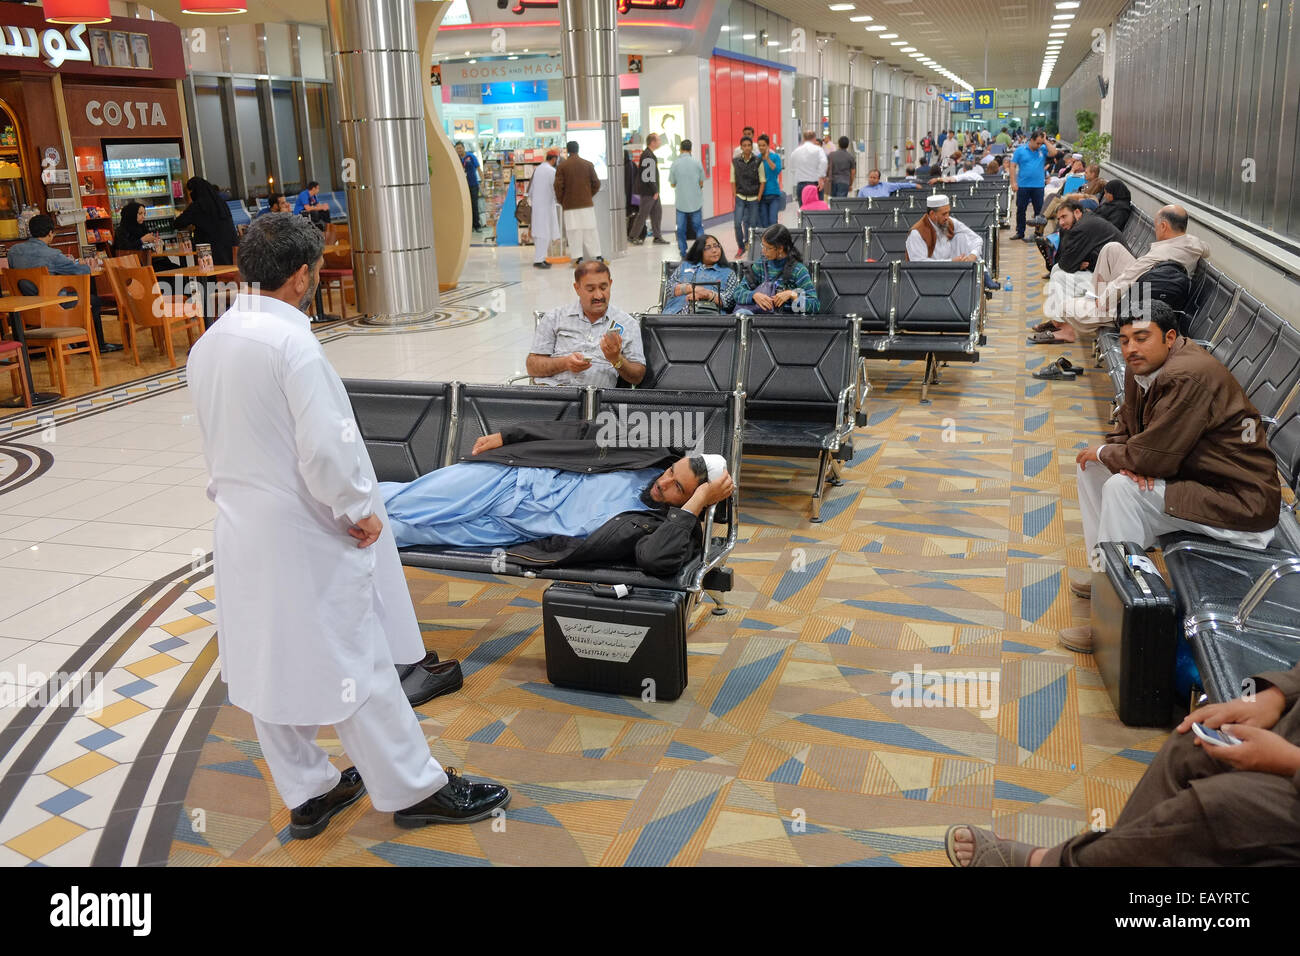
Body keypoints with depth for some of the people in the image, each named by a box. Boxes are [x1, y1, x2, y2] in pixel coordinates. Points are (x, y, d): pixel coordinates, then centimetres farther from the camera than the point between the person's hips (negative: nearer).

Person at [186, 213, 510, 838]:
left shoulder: (207, 344, 6)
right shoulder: (291, 342, -20)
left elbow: (216, 444, 14)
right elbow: (326, 449, -24)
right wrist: (360, 511, -10)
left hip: (241, 531, 9)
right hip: (304, 535, -8)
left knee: (266, 664, 15)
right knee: (353, 664, 2)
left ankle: (307, 793, 31)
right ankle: (414, 789, 17)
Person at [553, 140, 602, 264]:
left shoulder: (561, 166, -3)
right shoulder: (588, 165, 2)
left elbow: (558, 186, -6)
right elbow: (596, 183, 3)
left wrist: (561, 201, 7)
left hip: (570, 205, -2)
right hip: (587, 203, 2)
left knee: (574, 231, 1)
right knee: (590, 230, 7)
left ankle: (579, 256, -3)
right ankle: (597, 255, 7)